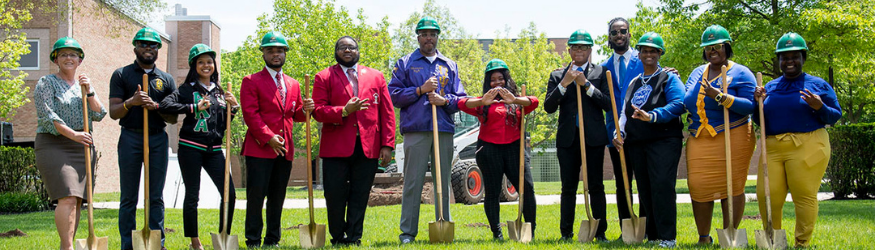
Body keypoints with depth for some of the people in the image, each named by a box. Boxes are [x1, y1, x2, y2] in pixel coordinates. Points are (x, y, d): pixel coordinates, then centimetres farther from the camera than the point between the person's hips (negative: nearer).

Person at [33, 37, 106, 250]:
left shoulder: (83, 85, 17)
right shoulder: (46, 83, 2)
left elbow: (99, 115, 8)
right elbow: (47, 115, -11)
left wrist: (89, 92, -6)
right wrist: (72, 134, -22)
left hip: (82, 147, 5)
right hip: (53, 146, -5)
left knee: (77, 200, 1)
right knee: (67, 198, -18)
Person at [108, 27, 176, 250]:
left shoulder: (166, 80, 14)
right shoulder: (121, 75, 7)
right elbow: (113, 113, 1)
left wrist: (156, 106, -10)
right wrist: (131, 102, -18)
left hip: (158, 139, 2)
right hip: (130, 138, -2)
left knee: (156, 197, 4)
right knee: (128, 197, 0)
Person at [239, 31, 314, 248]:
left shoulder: (293, 85, 18)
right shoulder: (251, 81, 1)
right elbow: (250, 114, -8)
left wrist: (305, 109, 0)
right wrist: (268, 137, -17)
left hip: (285, 149, 5)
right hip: (259, 148, -5)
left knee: (278, 197, 8)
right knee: (256, 195, -6)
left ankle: (272, 240, 15)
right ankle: (253, 241, 0)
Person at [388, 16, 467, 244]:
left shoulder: (450, 66, 18)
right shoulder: (405, 63, 11)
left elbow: (461, 99, 14)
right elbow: (394, 96, 3)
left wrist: (445, 100, -6)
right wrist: (421, 90, -7)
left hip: (444, 130, 3)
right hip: (415, 130, -3)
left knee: (443, 181, 5)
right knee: (413, 182, -5)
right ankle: (408, 232, -1)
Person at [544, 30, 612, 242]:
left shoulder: (600, 73, 7)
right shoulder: (558, 75, 11)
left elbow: (608, 104, -3)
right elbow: (549, 107, 2)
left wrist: (586, 84, -11)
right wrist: (563, 84, -10)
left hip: (593, 137, -1)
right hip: (567, 138, 1)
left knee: (596, 186, 1)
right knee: (568, 187, 4)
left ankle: (600, 232, 6)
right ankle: (566, 233, 9)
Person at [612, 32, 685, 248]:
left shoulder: (669, 78, 3)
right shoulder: (634, 83, 22)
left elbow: (678, 105, -13)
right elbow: (625, 112, 22)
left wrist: (652, 116, -25)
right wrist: (620, 133, 4)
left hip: (664, 140, -6)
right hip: (637, 143, 6)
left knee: (662, 185, -17)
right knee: (644, 189, 6)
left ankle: (667, 237, -14)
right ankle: (651, 235, 14)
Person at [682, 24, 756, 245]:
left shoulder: (740, 73, 0)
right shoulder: (697, 73, 18)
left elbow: (749, 106, -13)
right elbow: (686, 102, 26)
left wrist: (720, 96, -22)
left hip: (733, 138, -5)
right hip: (699, 140, 5)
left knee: (731, 186, -3)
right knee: (698, 186, -1)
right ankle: (703, 238, 11)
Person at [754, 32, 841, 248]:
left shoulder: (818, 85, 6)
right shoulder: (770, 87, 16)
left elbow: (835, 117, 5)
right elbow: (759, 120, 20)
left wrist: (819, 107, -14)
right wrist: (758, 102, 1)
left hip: (807, 147, -4)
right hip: (772, 148, 4)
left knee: (804, 196, -5)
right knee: (767, 196, 0)